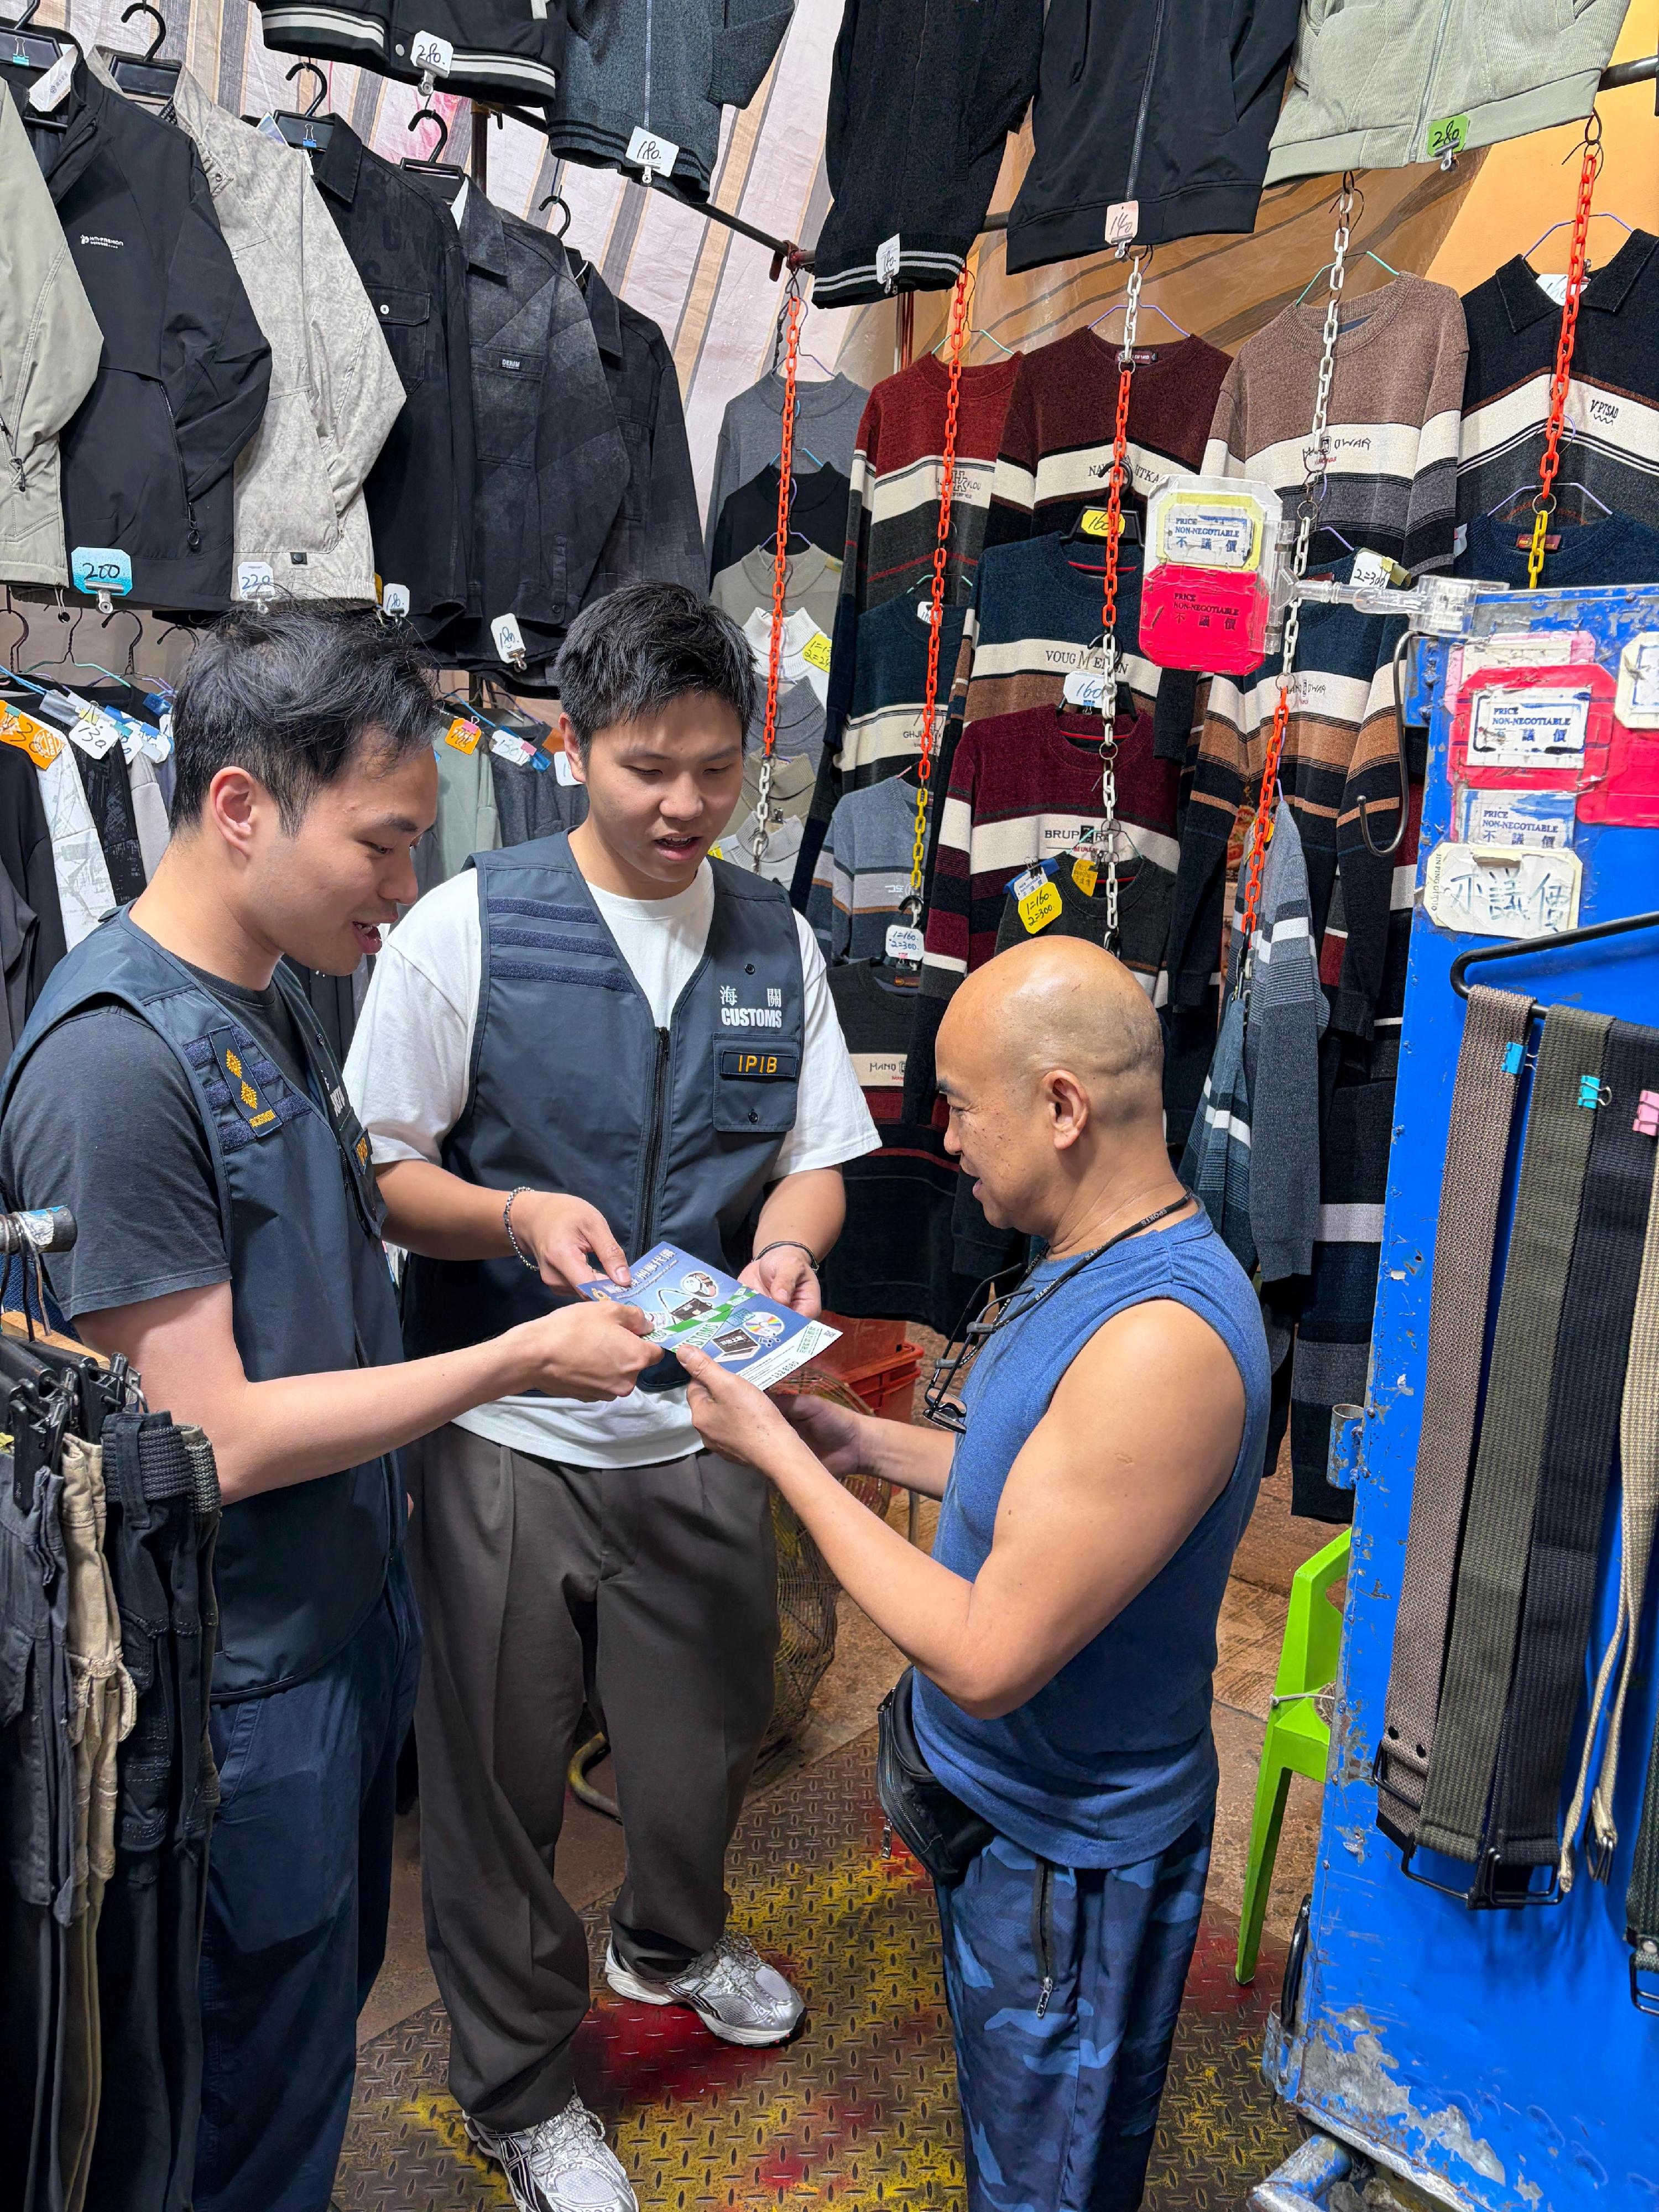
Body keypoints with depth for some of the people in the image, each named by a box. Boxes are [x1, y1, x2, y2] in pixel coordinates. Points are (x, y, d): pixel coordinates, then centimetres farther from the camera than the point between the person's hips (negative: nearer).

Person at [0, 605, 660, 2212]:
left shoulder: (271, 1003, 4)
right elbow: (212, 1438, -26)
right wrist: (523, 1357, -22)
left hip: (342, 1618, 9)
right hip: (242, 1687, -8)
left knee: (331, 1988, 28)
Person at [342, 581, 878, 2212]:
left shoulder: (778, 943, 1)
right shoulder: (465, 928, -10)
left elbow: (815, 1160, 6)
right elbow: (382, 1168, -7)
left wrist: (788, 1244, -15)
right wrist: (519, 1219, -24)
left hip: (705, 1423, 4)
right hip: (509, 1432, -3)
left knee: (708, 1728, 22)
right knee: (499, 1770, 12)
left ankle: (672, 1941, 56)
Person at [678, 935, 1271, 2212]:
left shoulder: (1161, 1341, -35)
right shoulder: (1100, 1265, -3)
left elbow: (987, 1660, -32)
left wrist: (784, 1459, -25)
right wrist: (870, 1445, 0)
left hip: (1067, 1853, -8)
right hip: (999, 1796, 8)